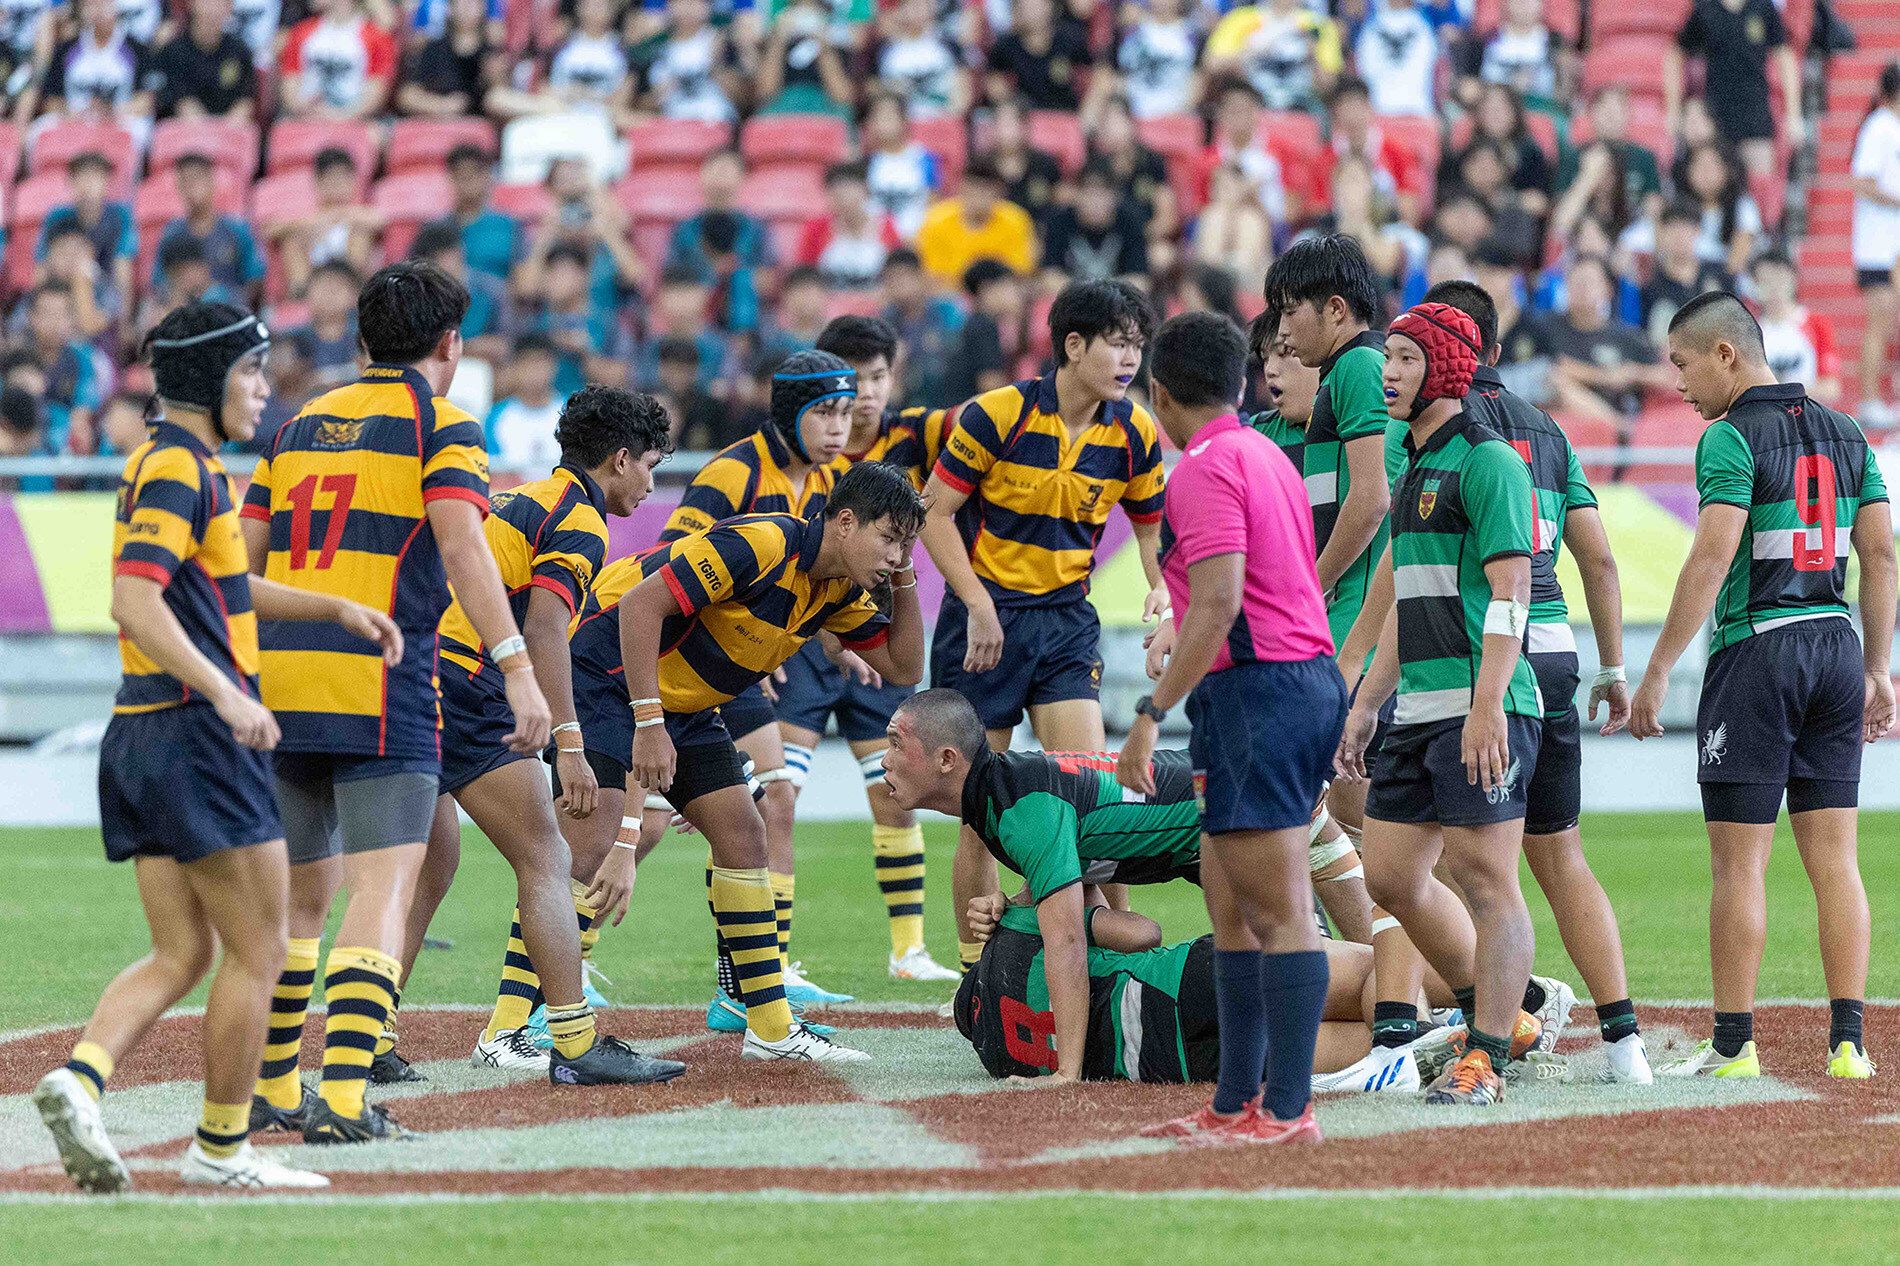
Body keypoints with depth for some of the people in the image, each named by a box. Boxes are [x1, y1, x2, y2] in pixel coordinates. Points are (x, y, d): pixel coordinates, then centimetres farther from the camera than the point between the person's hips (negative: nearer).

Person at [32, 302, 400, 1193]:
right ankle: (221, 1148, 5)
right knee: (256, 951, 0)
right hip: (196, 738, -10)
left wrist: (337, 609, 28)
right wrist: (225, 693, -32)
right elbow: (136, 600, -24)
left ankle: (82, 1077, -14)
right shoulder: (178, 468, -12)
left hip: (139, 742, 10)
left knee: (180, 955, 8)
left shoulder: (182, 466, 18)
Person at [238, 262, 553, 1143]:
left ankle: (273, 1087, 25)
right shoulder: (441, 426, 0)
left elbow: (243, 558, 15)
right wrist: (517, 668, -19)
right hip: (379, 691, -6)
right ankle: (343, 1100, -20)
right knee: (383, 890, -8)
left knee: (300, 895, 18)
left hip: (278, 679, 6)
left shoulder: (299, 426, 18)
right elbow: (462, 549, -14)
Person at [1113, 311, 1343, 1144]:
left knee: (1279, 911, -10)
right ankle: (1238, 1101, 17)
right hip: (1308, 677, 10)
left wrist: (1150, 715, -20)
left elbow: (1219, 604, -21)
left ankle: (1288, 1108, -12)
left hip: (1255, 691, -10)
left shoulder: (1208, 468, -11)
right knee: (1229, 905, 14)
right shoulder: (1268, 456, 19)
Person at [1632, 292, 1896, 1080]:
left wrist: (1656, 673, -15)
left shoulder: (1732, 438, -9)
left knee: (1738, 865, -1)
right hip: (1835, 645, 7)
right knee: (1834, 860, 6)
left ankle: (1733, 1044, 1)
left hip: (1755, 651, -7)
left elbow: (1711, 560, -17)